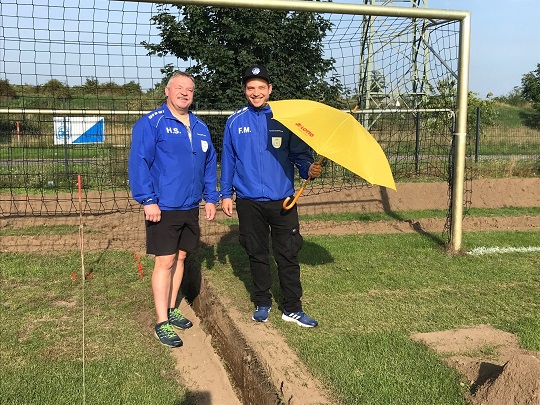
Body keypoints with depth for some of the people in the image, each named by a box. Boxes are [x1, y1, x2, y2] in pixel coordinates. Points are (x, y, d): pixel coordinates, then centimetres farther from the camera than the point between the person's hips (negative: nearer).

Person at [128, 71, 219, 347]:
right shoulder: (151, 123, -9)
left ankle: (171, 310, 30)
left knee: (180, 258, 15)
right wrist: (147, 200, -18)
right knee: (165, 262, -3)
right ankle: (162, 324, 7)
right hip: (163, 209, -6)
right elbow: (138, 163, -14)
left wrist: (210, 197, 11)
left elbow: (210, 164, 17)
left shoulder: (200, 127, 11)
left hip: (190, 208, 6)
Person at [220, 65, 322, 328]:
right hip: (249, 202, 1)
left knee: (288, 255, 3)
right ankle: (262, 304, 27)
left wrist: (309, 169, -18)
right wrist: (226, 194, 6)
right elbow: (228, 160, 8)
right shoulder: (235, 122, 4)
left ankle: (292, 308, 14)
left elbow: (299, 153, 3)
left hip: (282, 200, -1)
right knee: (257, 254, 12)